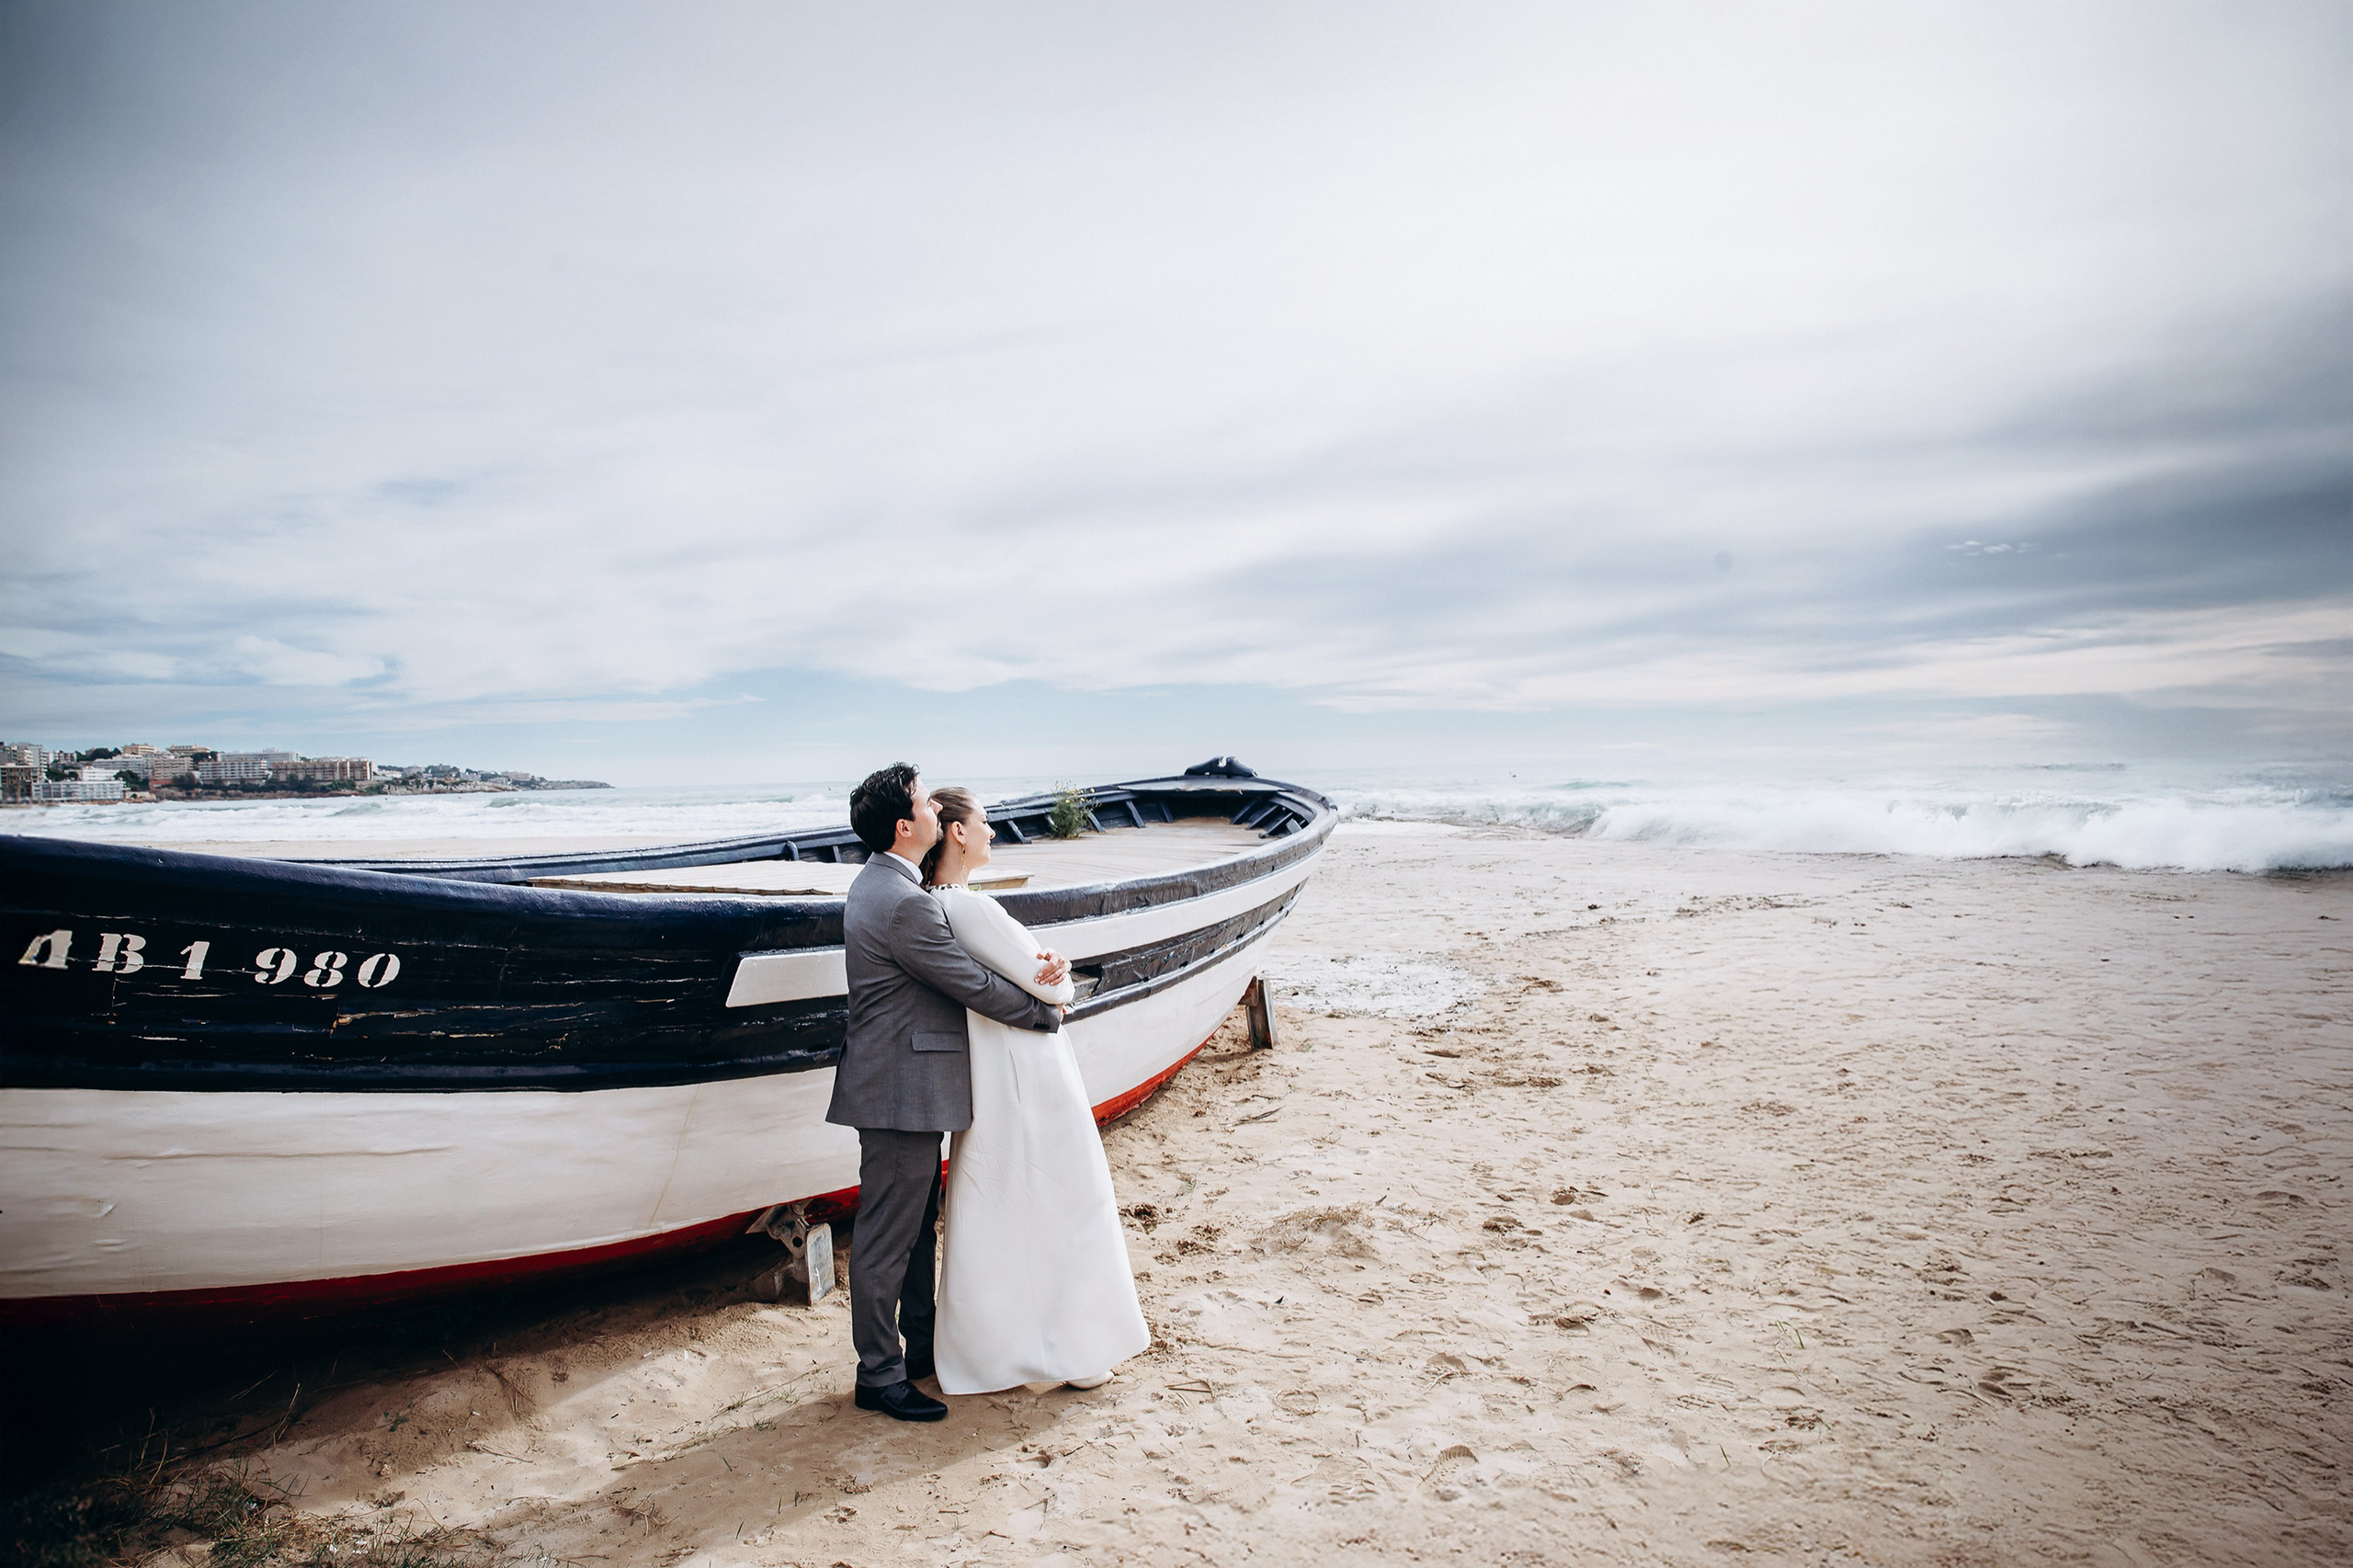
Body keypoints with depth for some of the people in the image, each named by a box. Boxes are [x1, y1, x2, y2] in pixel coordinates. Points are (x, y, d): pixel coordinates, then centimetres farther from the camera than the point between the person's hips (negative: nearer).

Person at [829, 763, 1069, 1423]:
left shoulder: (881, 885, 11)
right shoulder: (903, 903, -23)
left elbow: (957, 959, 11)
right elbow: (973, 986, -19)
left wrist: (1034, 965, -5)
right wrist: (1047, 1014, -3)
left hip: (904, 1087, 11)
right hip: (902, 1092, -11)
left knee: (916, 1224, 21)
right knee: (887, 1237, 2)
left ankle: (922, 1344, 34)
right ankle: (879, 1375, 15)